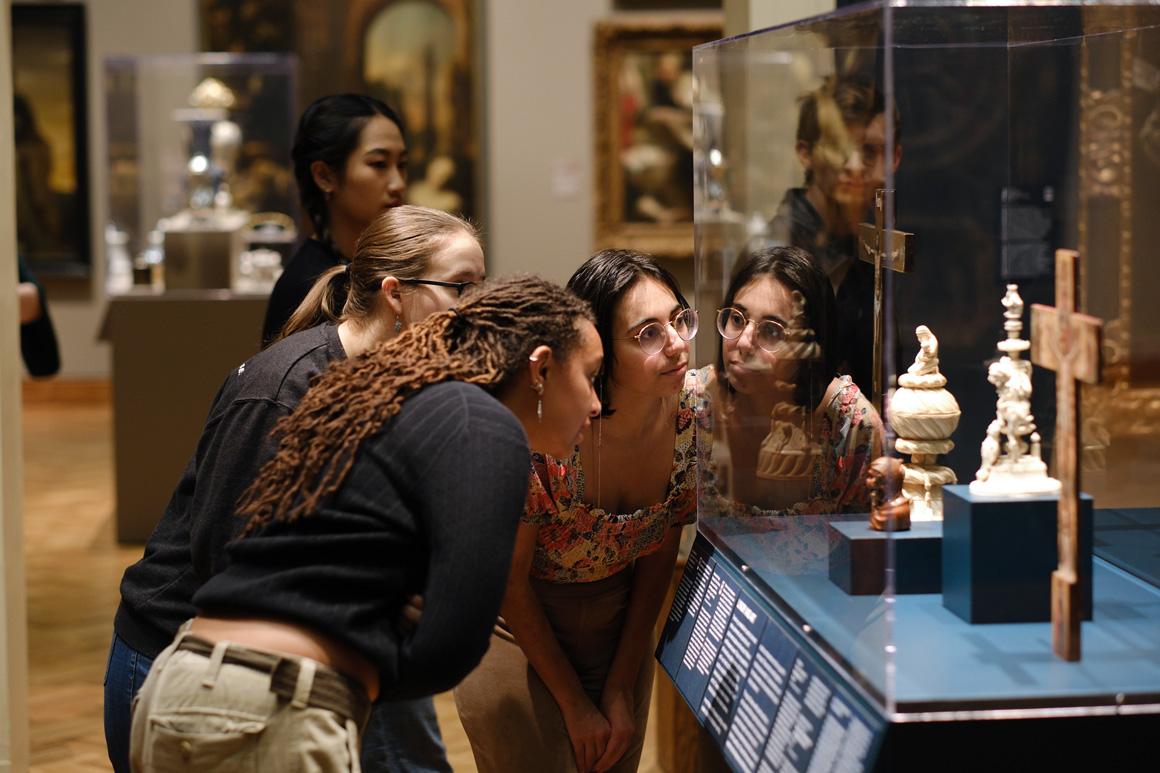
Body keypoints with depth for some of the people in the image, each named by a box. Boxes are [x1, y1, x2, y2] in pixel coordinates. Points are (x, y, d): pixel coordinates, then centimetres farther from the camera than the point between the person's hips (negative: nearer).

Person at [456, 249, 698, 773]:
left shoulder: (692, 414, -17)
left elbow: (658, 558, -4)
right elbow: (508, 582, -17)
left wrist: (621, 691, -2)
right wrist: (576, 706, -9)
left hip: (620, 627, 4)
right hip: (517, 629, -4)